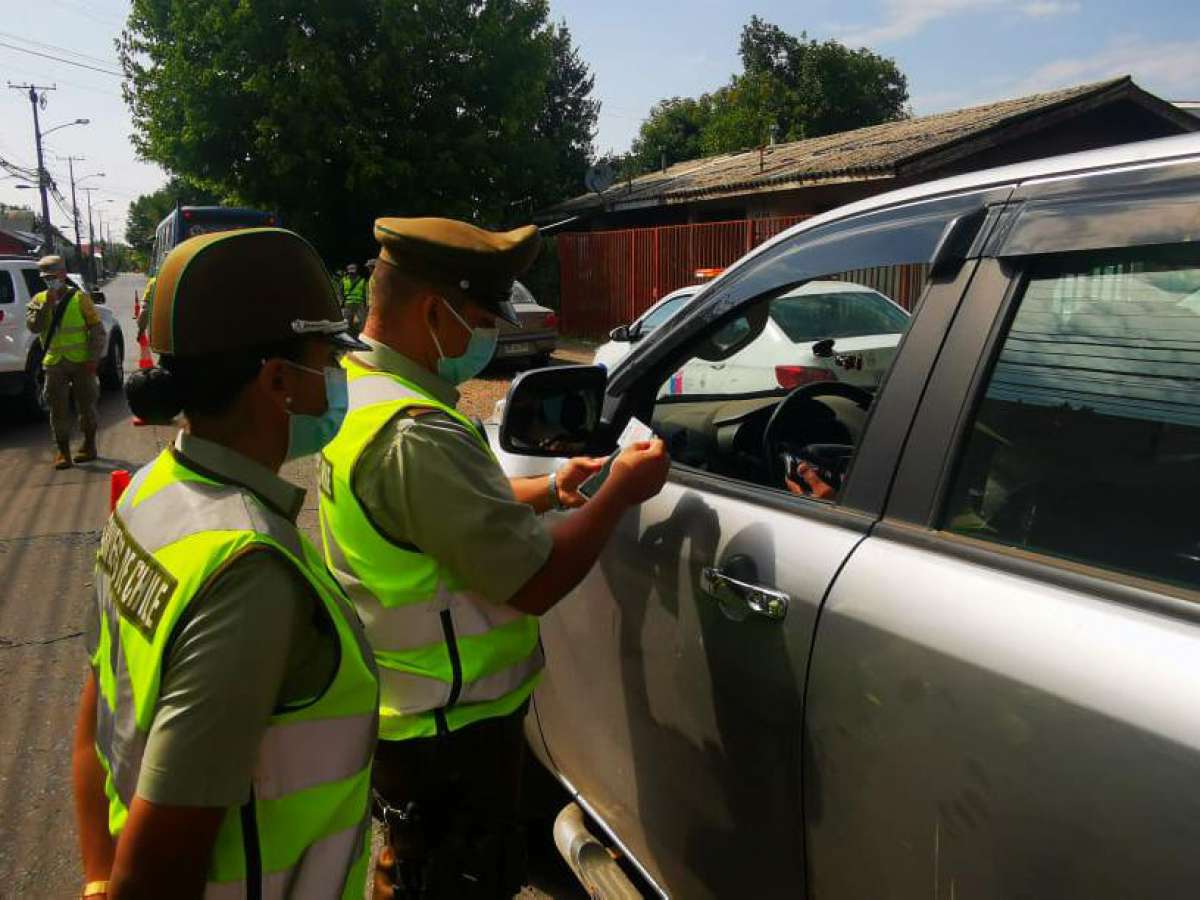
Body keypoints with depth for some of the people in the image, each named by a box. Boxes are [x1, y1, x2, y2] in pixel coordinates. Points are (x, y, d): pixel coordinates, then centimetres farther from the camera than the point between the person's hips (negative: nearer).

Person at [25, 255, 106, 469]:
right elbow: (33, 326, -7)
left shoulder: (79, 298, -2)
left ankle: (89, 446, 21)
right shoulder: (39, 300, 7)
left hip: (81, 362, -2)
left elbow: (97, 330, -3)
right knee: (58, 409, 2)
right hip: (54, 363, 2)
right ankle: (63, 452, 9)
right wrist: (47, 305, -15)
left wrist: (93, 359, -9)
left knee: (86, 405, 7)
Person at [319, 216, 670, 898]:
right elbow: (534, 582, -27)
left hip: (393, 708, 9)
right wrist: (621, 493, -14)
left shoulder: (357, 389, 2)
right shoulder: (417, 435, -31)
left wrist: (547, 489, 7)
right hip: (450, 734, -9)